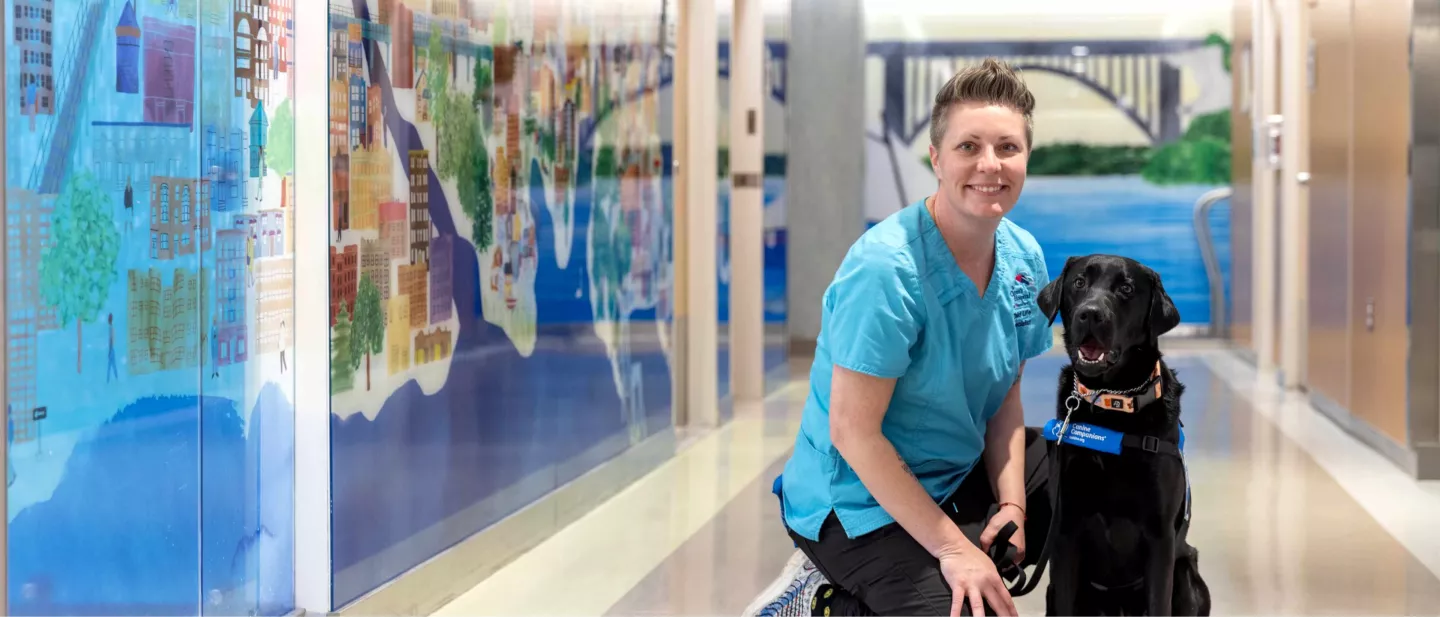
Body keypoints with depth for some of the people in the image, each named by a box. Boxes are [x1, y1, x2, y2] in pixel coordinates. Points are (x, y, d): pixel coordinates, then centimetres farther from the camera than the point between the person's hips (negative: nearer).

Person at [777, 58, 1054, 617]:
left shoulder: (1023, 258, 0)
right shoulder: (885, 269, -25)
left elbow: (1006, 395, 9)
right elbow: (853, 432, -25)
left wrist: (1011, 504, -7)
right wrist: (952, 548, -24)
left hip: (963, 475, 8)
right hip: (862, 505, -8)